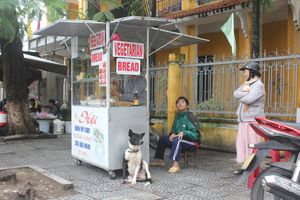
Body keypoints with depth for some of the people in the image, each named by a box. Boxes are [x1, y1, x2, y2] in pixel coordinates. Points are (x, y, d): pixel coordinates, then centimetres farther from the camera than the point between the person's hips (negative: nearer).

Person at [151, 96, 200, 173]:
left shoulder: (190, 117, -15)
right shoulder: (177, 116, 9)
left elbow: (196, 134, -18)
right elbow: (174, 129, 18)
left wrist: (183, 132, -31)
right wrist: (172, 134, -6)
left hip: (192, 142, -8)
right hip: (179, 142, 8)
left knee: (177, 140, -36)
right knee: (162, 139, 9)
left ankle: (175, 165, -46)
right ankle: (159, 160, 20)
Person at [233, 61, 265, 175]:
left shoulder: (258, 85, -7)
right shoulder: (246, 84, 19)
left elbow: (249, 99, -21)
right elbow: (235, 94, 4)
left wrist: (241, 98, -2)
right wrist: (246, 91, -11)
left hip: (253, 120, -8)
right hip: (243, 120, 8)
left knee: (252, 144, -7)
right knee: (242, 143, 9)